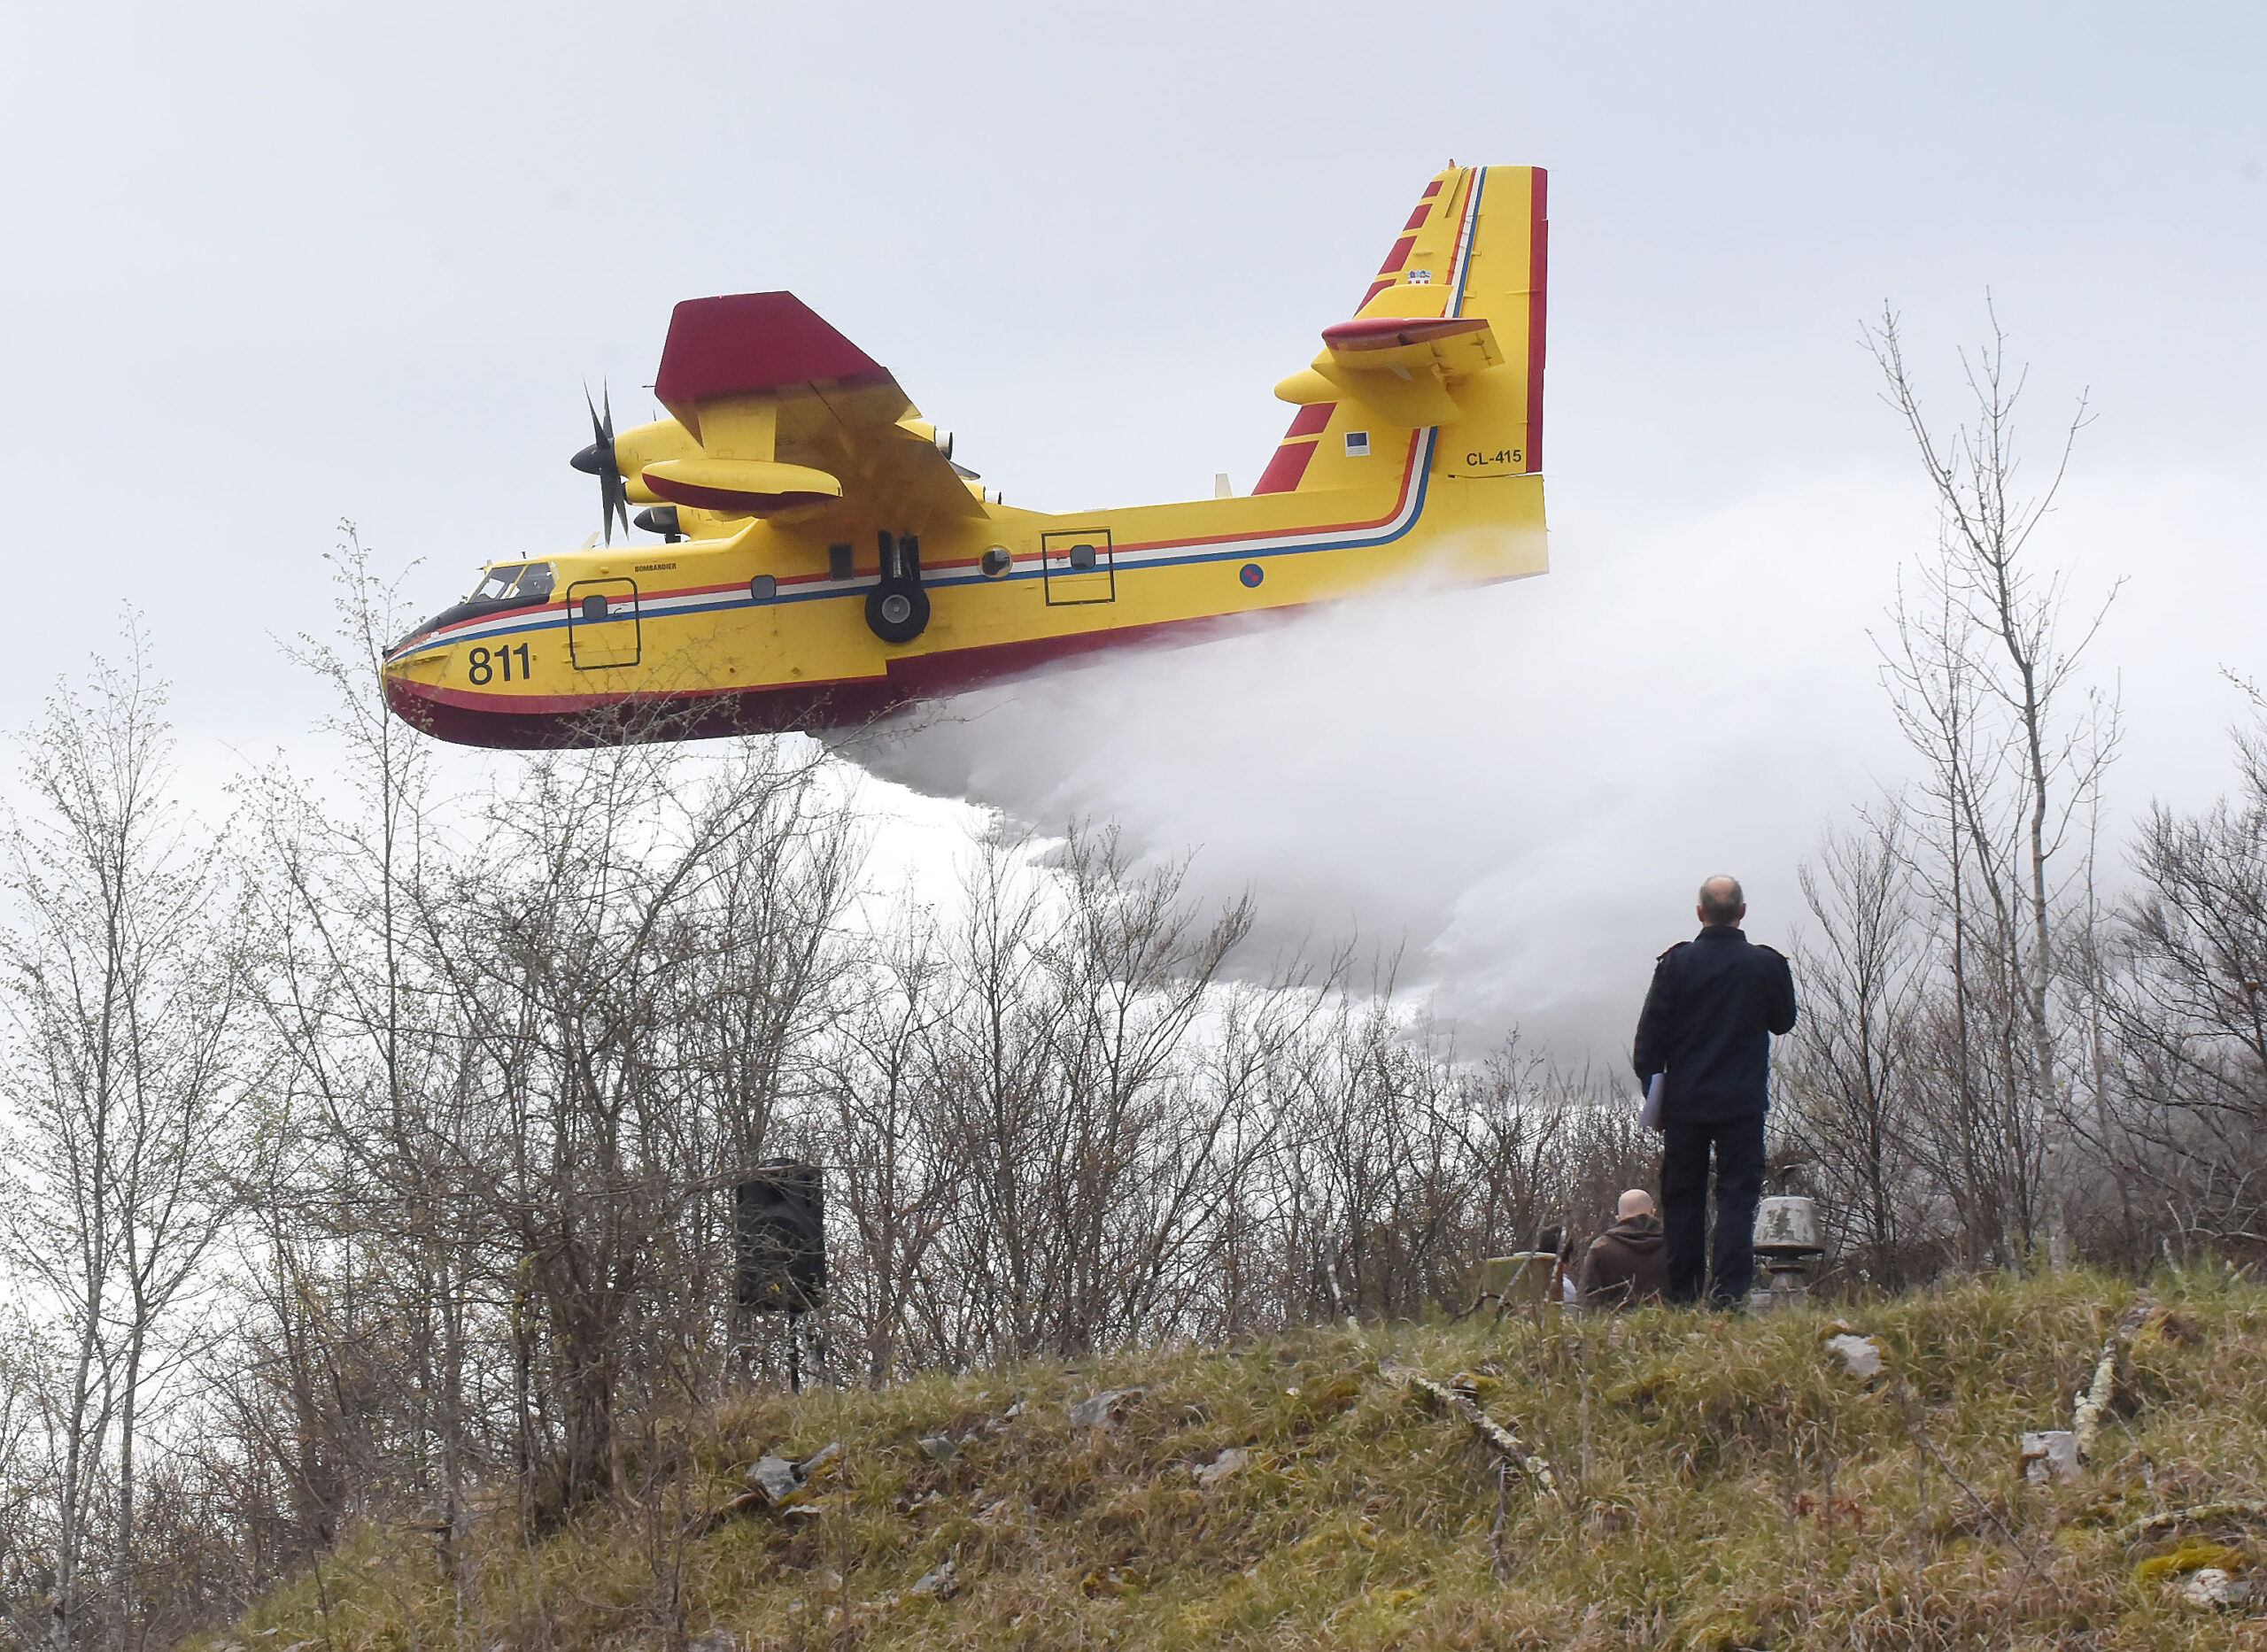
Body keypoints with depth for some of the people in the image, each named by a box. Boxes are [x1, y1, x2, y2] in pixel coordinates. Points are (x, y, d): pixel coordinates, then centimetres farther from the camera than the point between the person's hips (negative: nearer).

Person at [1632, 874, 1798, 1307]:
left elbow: (1650, 1035, -3)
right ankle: (1729, 1288, -11)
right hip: (1743, 1104, -1)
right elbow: (1784, 1021, 11)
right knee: (1737, 1193, 0)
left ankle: (1681, 1291, 8)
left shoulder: (1677, 963, -4)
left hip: (1684, 1102, 1)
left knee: (1682, 1195, 9)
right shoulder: (1766, 964, -4)